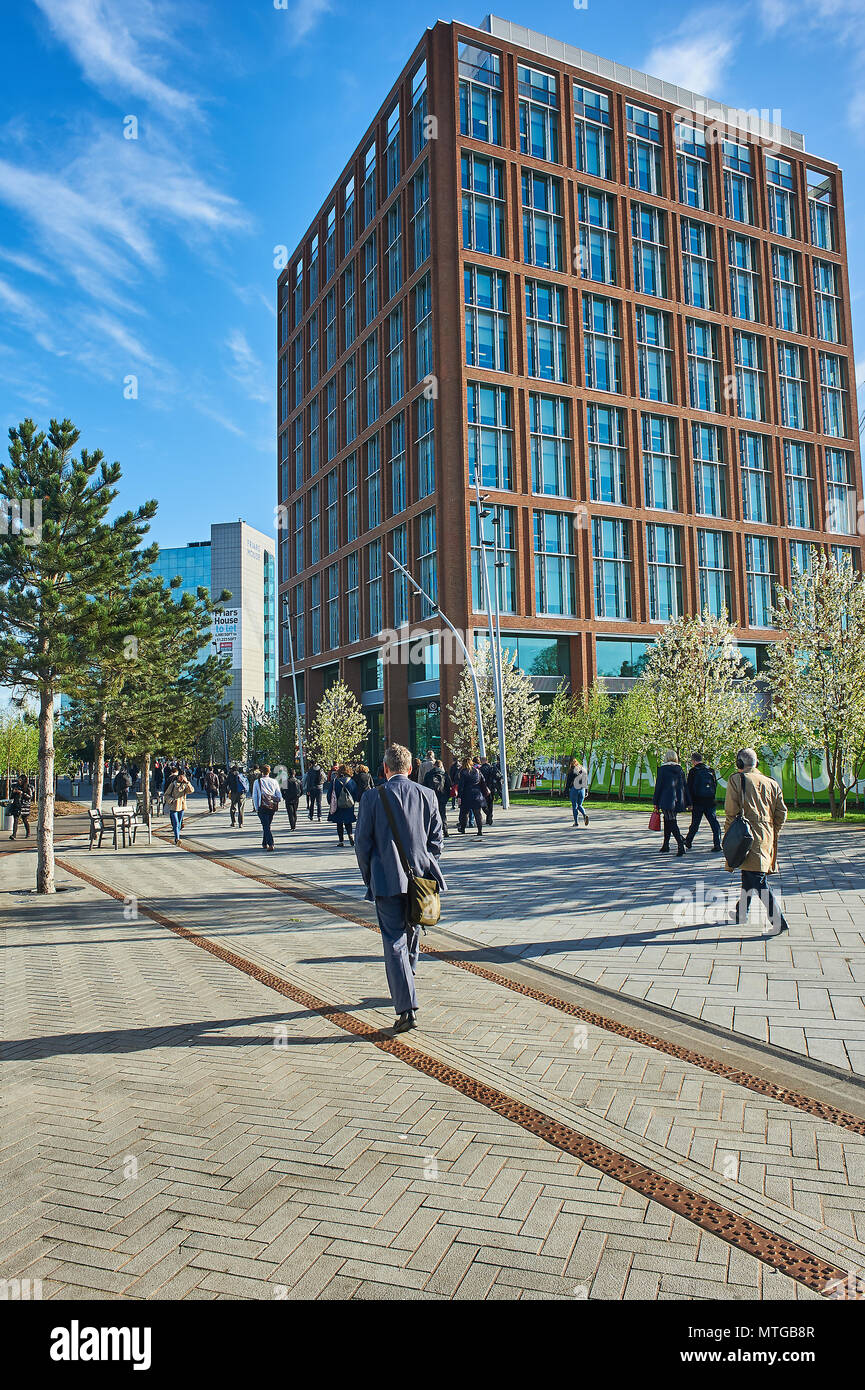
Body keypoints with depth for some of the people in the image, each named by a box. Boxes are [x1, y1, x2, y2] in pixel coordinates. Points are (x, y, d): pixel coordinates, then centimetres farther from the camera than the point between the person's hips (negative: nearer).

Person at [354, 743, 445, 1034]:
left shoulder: (372, 797, -7)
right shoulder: (427, 795, 1)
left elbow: (362, 842, -3)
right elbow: (437, 840, 4)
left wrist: (369, 876, 10)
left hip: (387, 879, -3)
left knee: (394, 941, -2)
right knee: (412, 931, 22)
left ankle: (407, 1008, -9)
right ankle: (404, 988, 40)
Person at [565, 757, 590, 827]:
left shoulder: (571, 771, -10)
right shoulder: (583, 770, 4)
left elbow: (568, 782, -9)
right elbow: (587, 781, 9)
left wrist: (566, 791, -2)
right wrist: (586, 791, 16)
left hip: (574, 789, -4)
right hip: (582, 789, 4)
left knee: (574, 806, 6)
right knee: (580, 805, 15)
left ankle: (576, 822, 6)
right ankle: (585, 815, -12)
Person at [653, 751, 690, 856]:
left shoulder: (662, 769, -5)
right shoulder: (680, 769, 9)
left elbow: (658, 786, -5)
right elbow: (685, 786, 11)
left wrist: (656, 802, 1)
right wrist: (688, 803, 15)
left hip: (666, 800, -6)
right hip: (678, 800, 6)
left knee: (672, 823, -8)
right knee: (667, 821, 18)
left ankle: (681, 846, -22)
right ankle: (666, 845, 23)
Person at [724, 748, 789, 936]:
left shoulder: (736, 780, -5)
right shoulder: (771, 783, 12)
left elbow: (731, 813, -9)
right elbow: (782, 812, 11)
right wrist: (773, 835, 20)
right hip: (766, 837, 7)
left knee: (758, 881, -9)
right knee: (749, 876, 21)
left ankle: (779, 921, -17)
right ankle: (741, 913, 35)